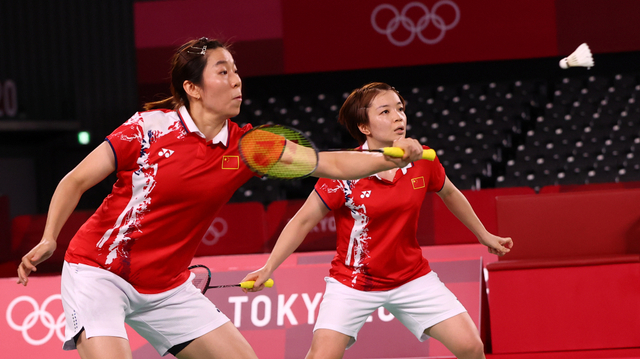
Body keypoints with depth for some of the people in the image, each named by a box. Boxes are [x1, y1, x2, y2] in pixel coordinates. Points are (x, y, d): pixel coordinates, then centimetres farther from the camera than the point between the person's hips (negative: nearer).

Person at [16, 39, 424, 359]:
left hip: (168, 287, 6)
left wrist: (390, 159, -21)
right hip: (98, 273, -5)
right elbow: (76, 181, -8)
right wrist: (49, 239, -21)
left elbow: (331, 163, -6)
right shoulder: (150, 127, -14)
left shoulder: (245, 147, -3)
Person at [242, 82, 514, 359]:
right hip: (352, 283, -3)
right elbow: (303, 221, -12)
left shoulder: (422, 161, -6)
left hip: (412, 279, 4)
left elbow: (449, 194, 15)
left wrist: (483, 235, 25)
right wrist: (268, 268, -20)